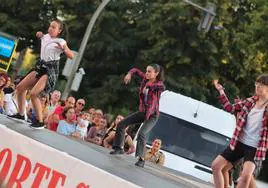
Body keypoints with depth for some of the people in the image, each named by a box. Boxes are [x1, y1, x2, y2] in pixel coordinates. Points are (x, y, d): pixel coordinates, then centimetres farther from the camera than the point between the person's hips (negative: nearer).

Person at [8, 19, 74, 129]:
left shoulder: (61, 42, -10)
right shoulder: (45, 37, 8)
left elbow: (71, 56, -15)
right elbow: (40, 36, 34)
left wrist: (63, 49, -32)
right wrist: (39, 35, 11)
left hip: (51, 70, -8)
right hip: (40, 66, 8)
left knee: (33, 94, -21)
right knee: (20, 88, 8)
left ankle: (40, 121, -11)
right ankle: (21, 114, 22)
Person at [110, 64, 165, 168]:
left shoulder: (158, 84, -15)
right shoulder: (146, 78, 1)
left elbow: (162, 87, -39)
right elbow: (136, 70, 15)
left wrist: (148, 85, -29)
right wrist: (129, 74, -6)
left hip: (152, 115, -7)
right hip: (142, 112, 7)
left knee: (141, 133, -28)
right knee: (121, 124, 6)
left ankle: (141, 159, -25)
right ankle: (119, 148, 21)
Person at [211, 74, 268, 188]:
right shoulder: (250, 101, 8)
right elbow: (230, 108, 15)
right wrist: (221, 90, 10)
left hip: (255, 148, -6)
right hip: (239, 142, 6)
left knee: (246, 175, -28)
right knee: (216, 166, 3)